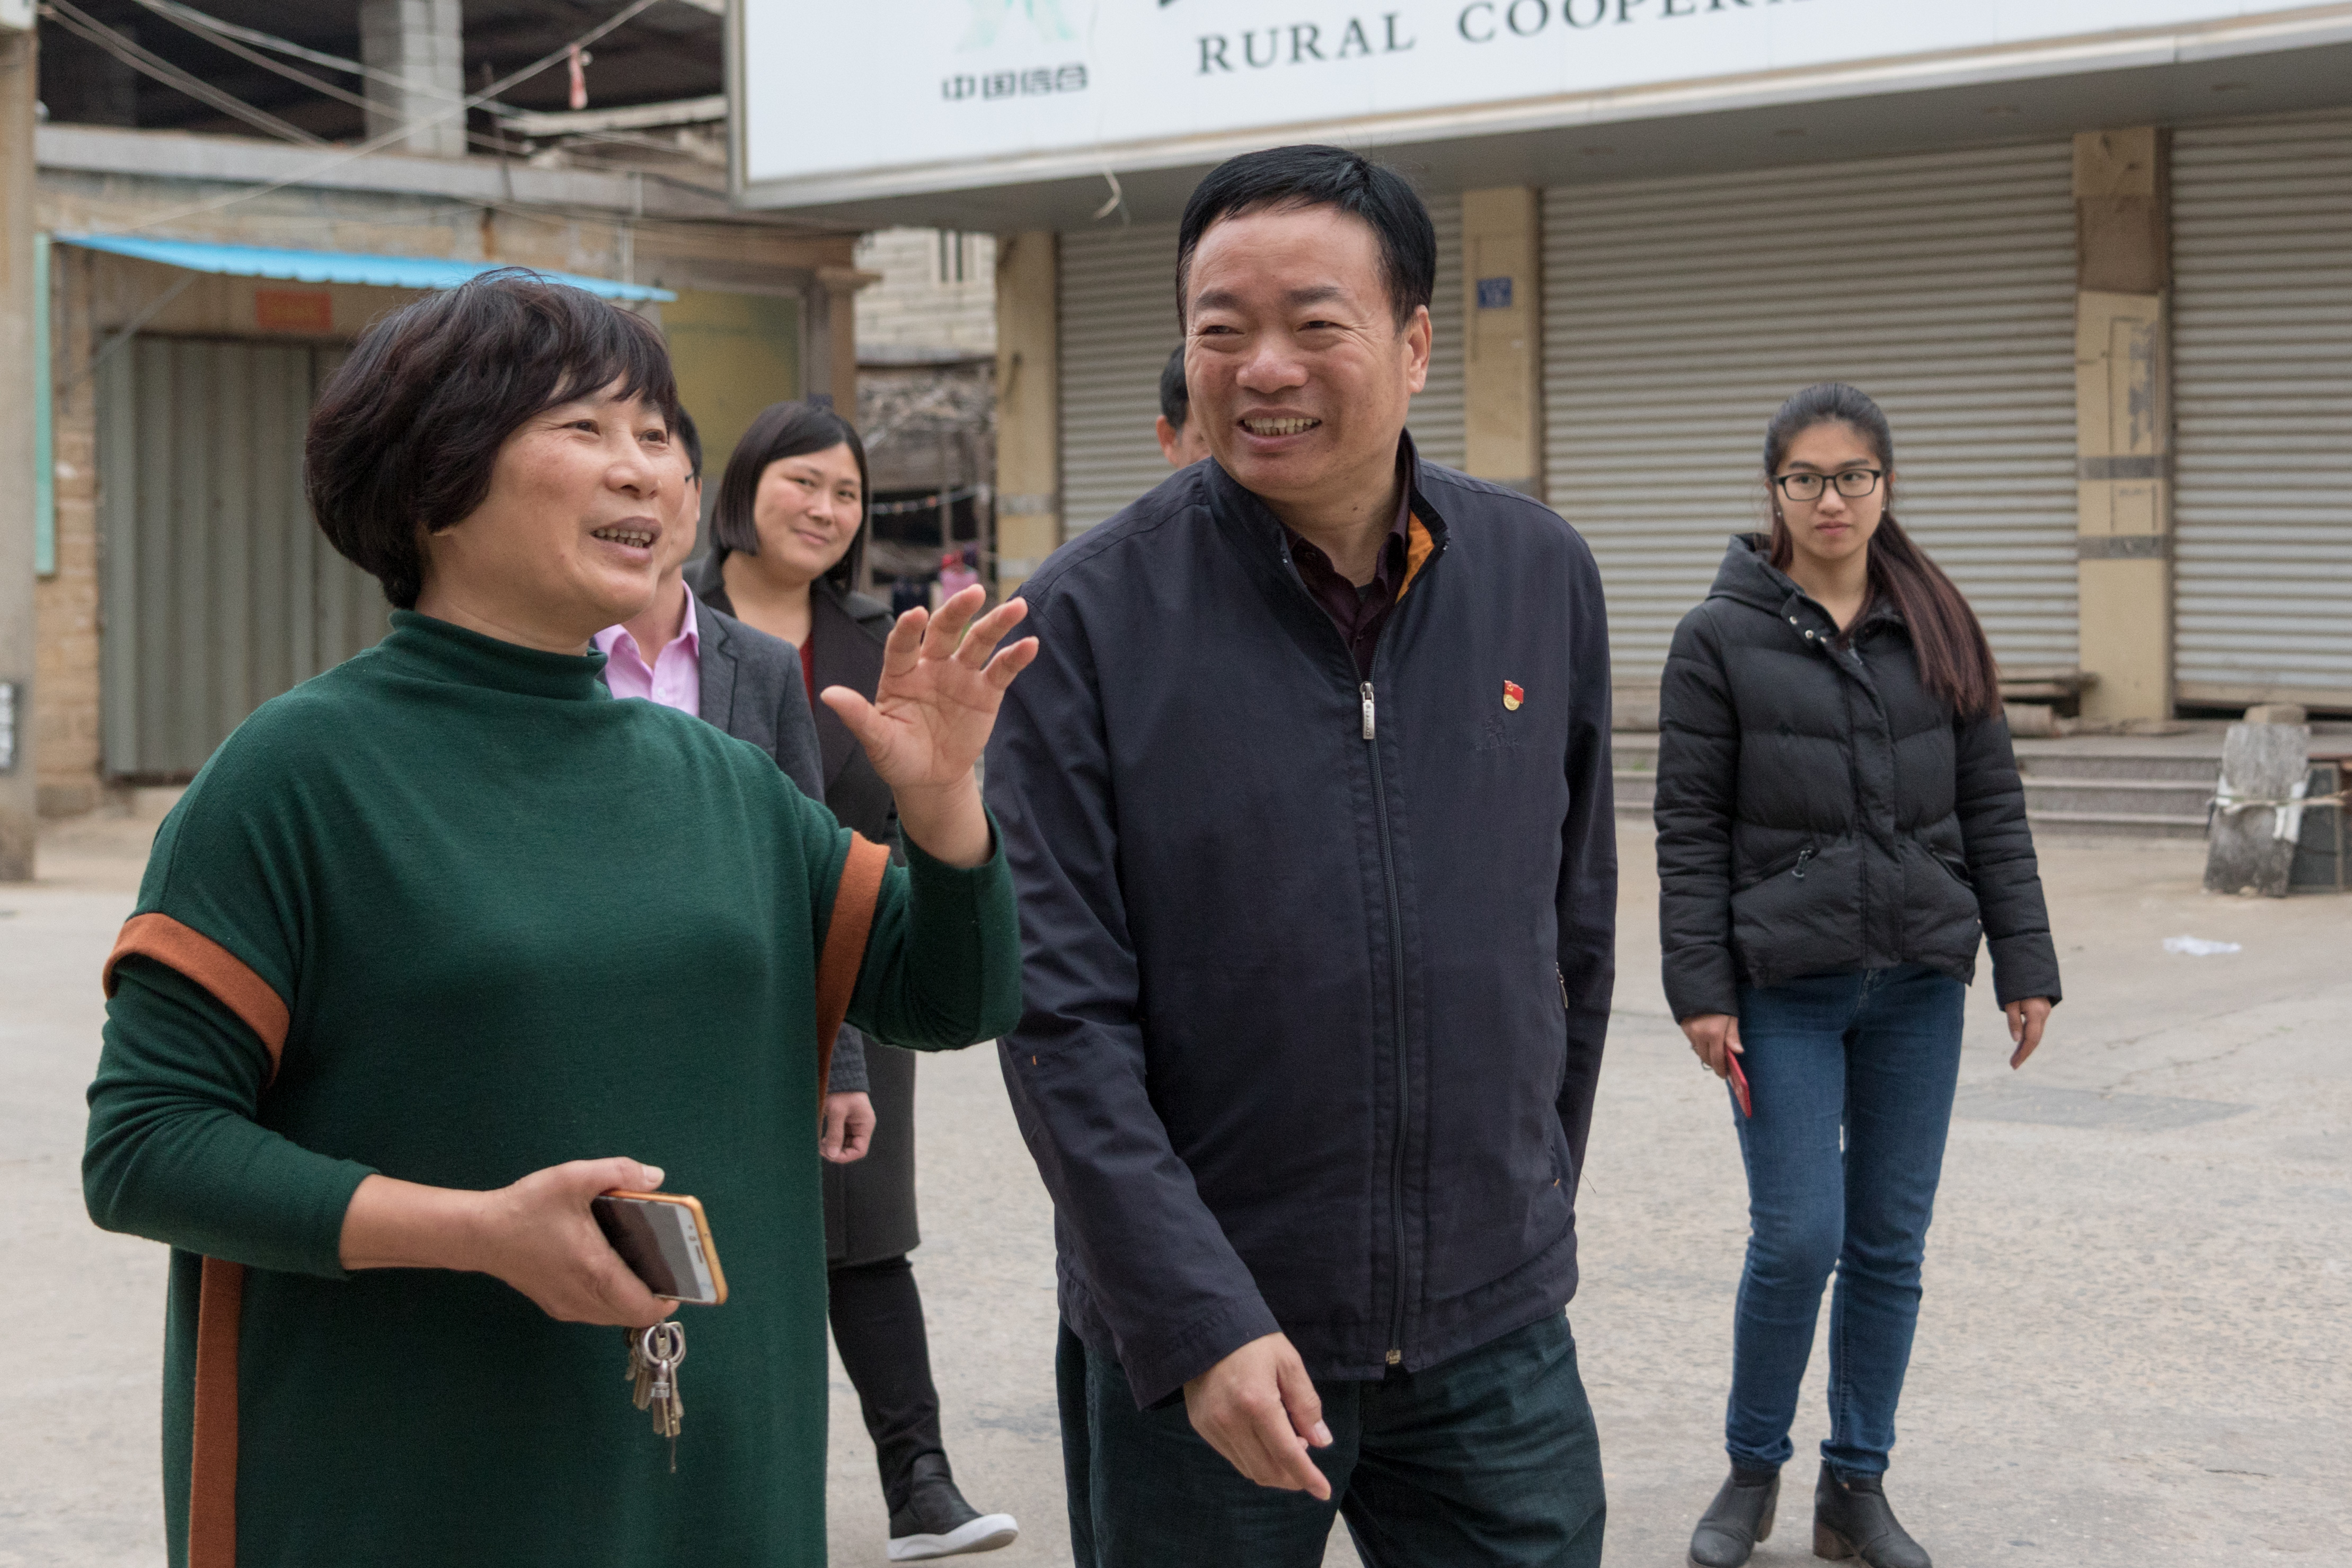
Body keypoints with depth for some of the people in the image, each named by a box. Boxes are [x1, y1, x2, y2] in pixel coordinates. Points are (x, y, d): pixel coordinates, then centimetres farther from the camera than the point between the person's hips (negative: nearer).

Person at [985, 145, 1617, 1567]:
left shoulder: (1544, 576, 1)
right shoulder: (1086, 620, -10)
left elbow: (1577, 923, 11)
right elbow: (1062, 1015, -12)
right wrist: (1198, 1326, -17)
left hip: (1495, 1340, 3)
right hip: (1191, 1345, -3)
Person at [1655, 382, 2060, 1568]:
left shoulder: (1939, 630, 7)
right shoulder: (1721, 637, -2)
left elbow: (1993, 810, 9)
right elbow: (1690, 830, -3)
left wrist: (2026, 965, 4)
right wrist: (1700, 990, -8)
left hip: (1918, 986, 3)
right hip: (1784, 990, -3)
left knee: (1891, 1245, 7)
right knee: (1798, 1239, -6)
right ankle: (1753, 1472, 17)